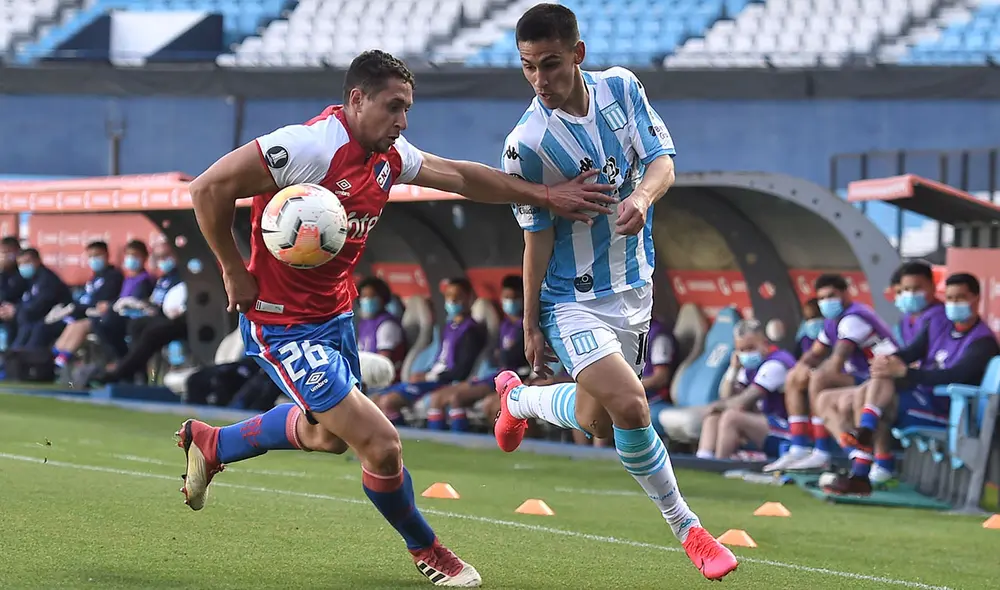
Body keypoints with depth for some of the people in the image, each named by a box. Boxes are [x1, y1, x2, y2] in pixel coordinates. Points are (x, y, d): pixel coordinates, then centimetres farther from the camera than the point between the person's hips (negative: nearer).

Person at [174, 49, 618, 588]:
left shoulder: (389, 157, 0)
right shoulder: (312, 147, -26)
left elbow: (462, 177, 13)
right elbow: (208, 189, -26)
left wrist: (546, 196, 8)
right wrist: (235, 273, -19)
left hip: (335, 315, 10)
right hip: (284, 324, -10)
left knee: (326, 433, 31)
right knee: (381, 446, -11)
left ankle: (210, 445, 51)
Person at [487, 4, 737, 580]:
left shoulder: (621, 88, -5)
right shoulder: (528, 145, -19)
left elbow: (662, 160, -4)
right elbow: (538, 237, -12)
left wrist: (642, 197, -27)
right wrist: (531, 323, -7)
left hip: (634, 287, 6)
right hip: (574, 299, -6)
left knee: (596, 421, 15)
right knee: (628, 405, -24)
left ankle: (519, 397, 47)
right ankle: (686, 527, -5)